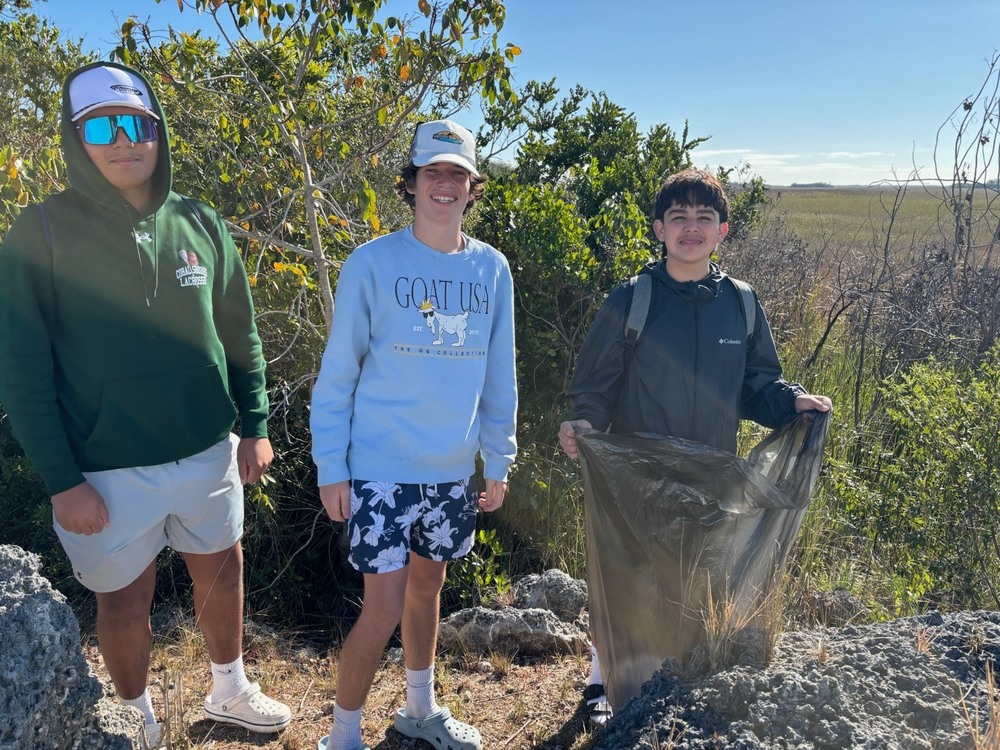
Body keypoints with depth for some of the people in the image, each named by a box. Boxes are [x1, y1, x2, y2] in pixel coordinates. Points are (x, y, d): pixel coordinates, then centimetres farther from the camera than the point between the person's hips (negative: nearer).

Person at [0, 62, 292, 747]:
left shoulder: (199, 223, 1)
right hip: (110, 472, -3)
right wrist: (62, 481, -12)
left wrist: (256, 425, 5)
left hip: (210, 454, 4)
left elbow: (240, 334, 7)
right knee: (126, 600, 14)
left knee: (223, 571, 19)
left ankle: (231, 690, 45)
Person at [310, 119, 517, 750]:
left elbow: (498, 377, 7)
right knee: (384, 607, -2)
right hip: (382, 468, -4)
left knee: (428, 588, 19)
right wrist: (331, 467, -7)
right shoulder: (373, 263, -9)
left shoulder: (492, 269, 2)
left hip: (454, 472, 4)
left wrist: (499, 462, 9)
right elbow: (338, 374, -6)